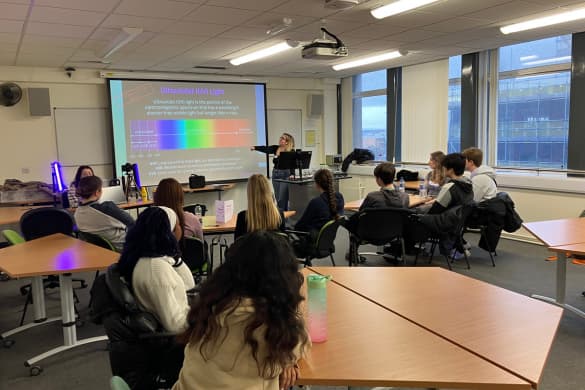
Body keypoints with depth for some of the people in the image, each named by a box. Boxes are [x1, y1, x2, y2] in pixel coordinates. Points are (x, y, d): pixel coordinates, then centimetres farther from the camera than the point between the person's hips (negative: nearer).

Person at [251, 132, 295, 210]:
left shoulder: (291, 151, -9)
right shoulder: (275, 148, 5)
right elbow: (265, 149, -7)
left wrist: (292, 174, -30)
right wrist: (255, 147, -22)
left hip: (285, 175, -5)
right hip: (275, 174, 6)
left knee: (282, 198, -7)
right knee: (278, 198, 11)